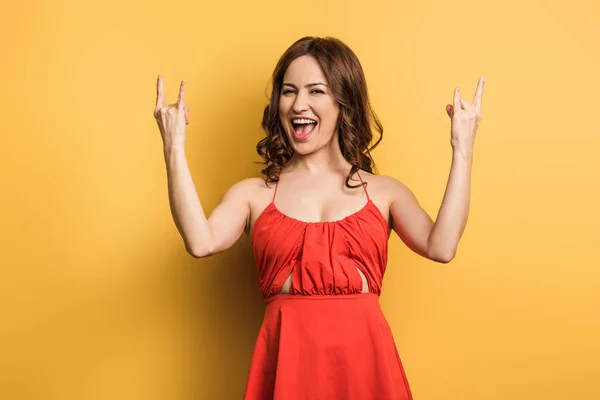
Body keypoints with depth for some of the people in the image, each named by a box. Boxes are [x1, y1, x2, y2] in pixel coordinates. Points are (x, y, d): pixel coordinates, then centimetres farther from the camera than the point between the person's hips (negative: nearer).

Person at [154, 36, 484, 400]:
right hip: (288, 358, 0)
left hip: (366, 356, 1)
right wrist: (175, 149, -11)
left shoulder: (384, 192, 6)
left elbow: (441, 247, -9)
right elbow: (202, 242, -12)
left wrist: (462, 150, -6)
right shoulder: (253, 194, 6)